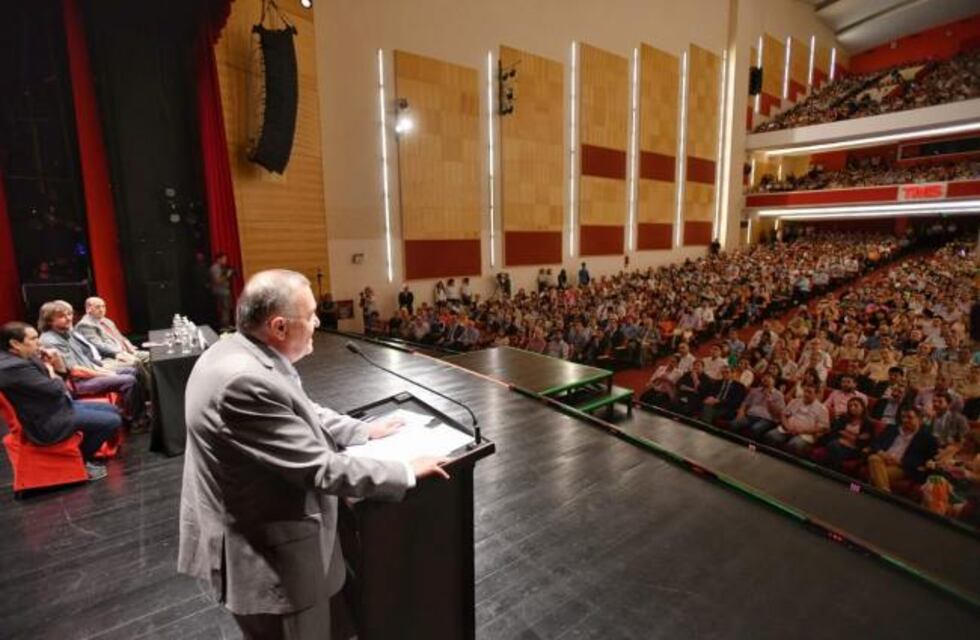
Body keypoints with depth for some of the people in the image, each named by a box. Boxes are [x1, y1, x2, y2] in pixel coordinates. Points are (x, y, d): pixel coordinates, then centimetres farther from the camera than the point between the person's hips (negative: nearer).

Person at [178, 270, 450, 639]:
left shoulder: (235, 354, -1)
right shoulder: (245, 381, -33)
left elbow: (300, 413, 10)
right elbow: (319, 469, -30)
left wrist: (364, 431, 7)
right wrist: (407, 472, -20)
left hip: (254, 533, 9)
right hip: (266, 552, -9)